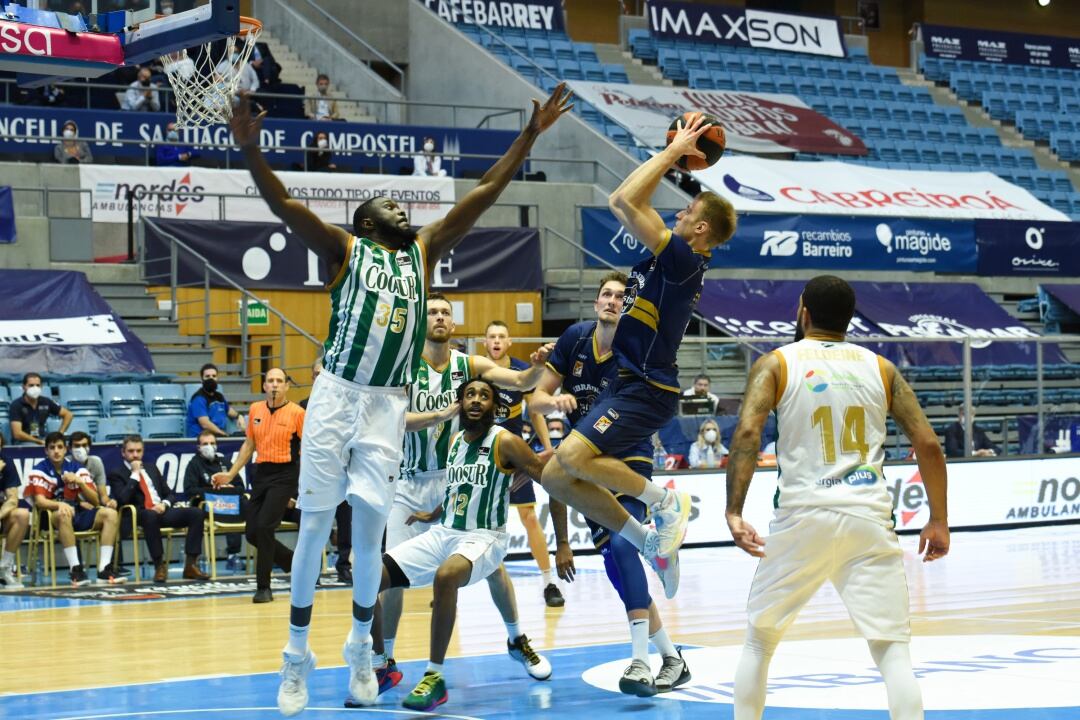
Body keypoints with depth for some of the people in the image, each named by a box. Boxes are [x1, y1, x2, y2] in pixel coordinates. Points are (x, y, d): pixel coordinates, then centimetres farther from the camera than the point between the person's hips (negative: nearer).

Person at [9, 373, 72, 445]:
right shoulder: (16, 405, -7)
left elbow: (67, 414, 18)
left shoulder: (45, 402, 7)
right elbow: (17, 434, -15)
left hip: (42, 441, 4)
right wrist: (39, 441, -17)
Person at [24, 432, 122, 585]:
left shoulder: (77, 469, 8)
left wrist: (80, 482, -14)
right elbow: (39, 501, -16)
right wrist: (60, 505, -35)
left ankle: (104, 569, -27)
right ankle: (75, 569, -41)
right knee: (64, 514, -39)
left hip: (78, 514, 5)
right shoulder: (39, 471, -3)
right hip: (51, 517, -5)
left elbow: (95, 501, 4)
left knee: (111, 514, -17)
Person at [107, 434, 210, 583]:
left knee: (196, 513, -20)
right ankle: (159, 566, -33)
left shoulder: (151, 468, 24)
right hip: (140, 515, -5)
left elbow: (170, 494, 21)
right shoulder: (116, 473, 7)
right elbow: (123, 499, -11)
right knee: (151, 515, -42)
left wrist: (164, 504, -2)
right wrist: (134, 474, -7)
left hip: (163, 510, 5)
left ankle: (191, 565, -22)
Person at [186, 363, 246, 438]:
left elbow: (228, 410, 38)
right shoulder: (198, 399, -9)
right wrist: (225, 435, -12)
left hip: (218, 436, 8)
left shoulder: (219, 396, 16)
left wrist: (238, 416, 16)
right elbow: (205, 424, -18)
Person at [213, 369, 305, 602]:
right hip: (261, 473, 6)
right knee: (252, 533, 4)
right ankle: (296, 563, 26)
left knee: (264, 526, -17)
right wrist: (230, 474, 16)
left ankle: (263, 587, -6)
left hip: (284, 475, -6)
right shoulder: (255, 410, 9)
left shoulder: (296, 412, -6)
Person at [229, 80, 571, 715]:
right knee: (315, 529, 0)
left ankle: (362, 650, 22)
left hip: (388, 406, 3)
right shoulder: (344, 249, 4)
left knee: (369, 533, 5)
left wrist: (530, 137, 7)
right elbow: (284, 205, -8)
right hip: (336, 397, -3)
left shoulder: (424, 252, 14)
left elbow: (482, 196, 11)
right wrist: (251, 151, -24)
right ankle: (298, 656, 9)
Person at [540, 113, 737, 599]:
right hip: (628, 384, 10)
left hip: (646, 390, -10)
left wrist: (672, 153, -11)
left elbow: (626, 201, -20)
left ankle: (666, 502, -7)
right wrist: (670, 155, 18)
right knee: (557, 478, 4)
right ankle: (650, 542, 9)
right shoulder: (673, 259, 13)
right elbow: (623, 203, 21)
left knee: (573, 456, -28)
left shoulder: (683, 260, -15)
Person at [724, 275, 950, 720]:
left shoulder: (775, 364, 6)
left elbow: (747, 432, -12)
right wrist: (939, 520, 15)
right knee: (892, 649, 3)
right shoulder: (881, 368, 13)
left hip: (803, 517, -1)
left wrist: (734, 512, -14)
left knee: (759, 641, 18)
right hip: (869, 517, 1)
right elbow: (928, 445, 7)